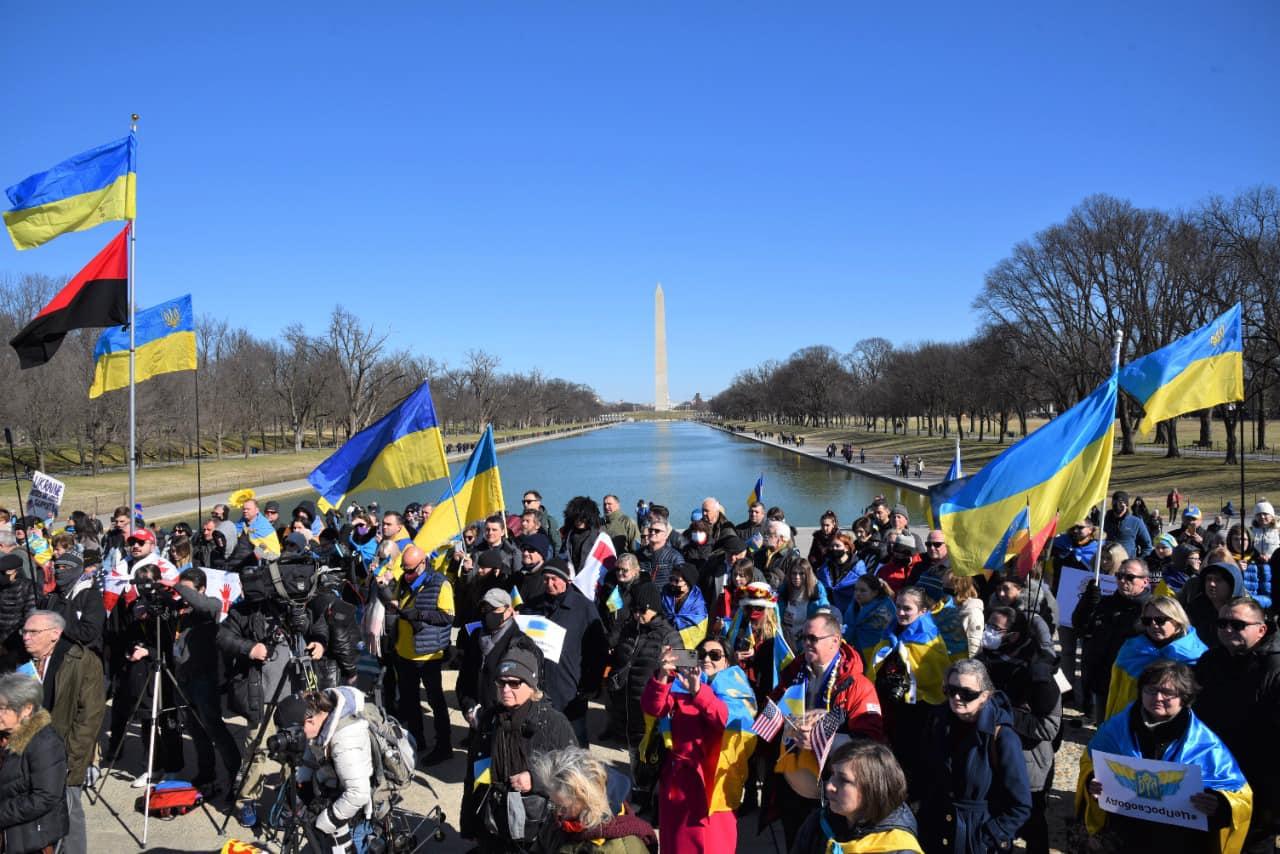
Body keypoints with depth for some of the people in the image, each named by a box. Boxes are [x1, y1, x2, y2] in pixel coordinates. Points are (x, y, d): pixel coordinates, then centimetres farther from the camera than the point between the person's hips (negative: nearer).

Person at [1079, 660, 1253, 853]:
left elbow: (1241, 796, 0)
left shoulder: (1205, 744, -2)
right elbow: (1089, 762, 18)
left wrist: (1219, 805, -22)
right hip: (1123, 832, -1)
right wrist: (1092, 782, -4)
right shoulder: (1117, 727, 5)